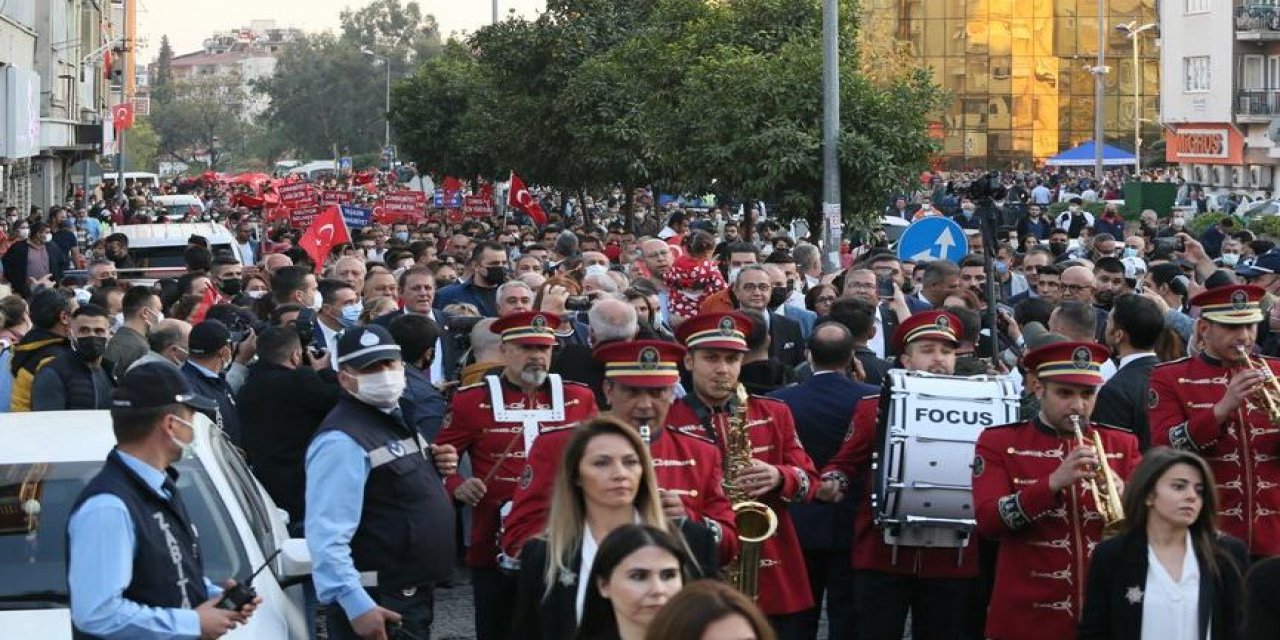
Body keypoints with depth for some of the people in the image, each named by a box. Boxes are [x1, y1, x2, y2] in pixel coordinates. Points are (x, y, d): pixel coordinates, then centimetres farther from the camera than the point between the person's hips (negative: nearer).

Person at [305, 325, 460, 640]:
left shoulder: (395, 418, 11)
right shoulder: (343, 440, -19)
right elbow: (328, 536, -27)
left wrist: (435, 469, 7)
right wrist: (356, 605, -32)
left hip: (415, 594, 10)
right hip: (378, 605, -10)